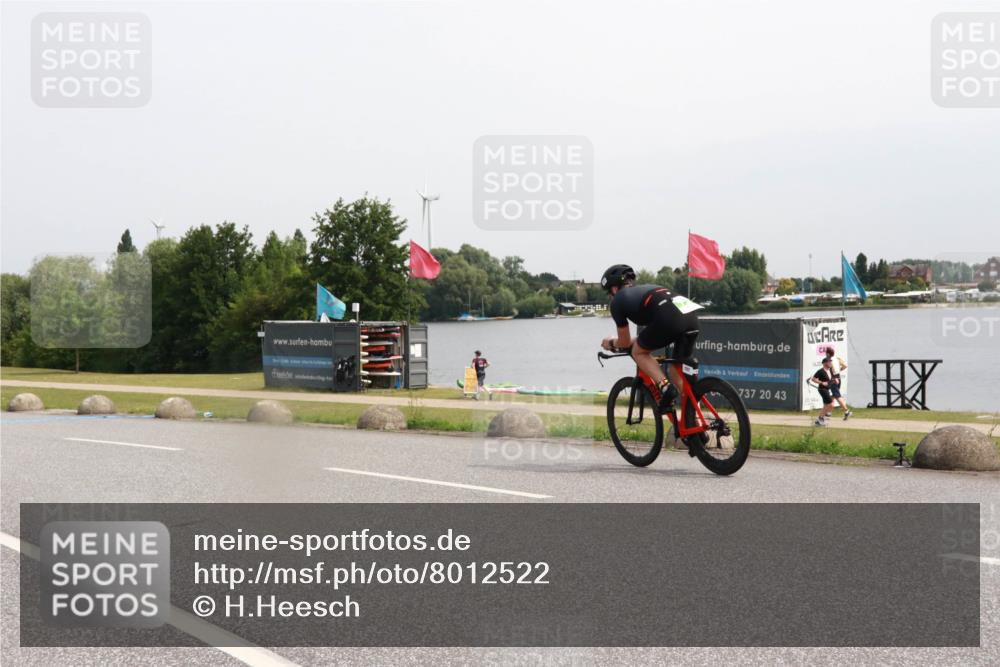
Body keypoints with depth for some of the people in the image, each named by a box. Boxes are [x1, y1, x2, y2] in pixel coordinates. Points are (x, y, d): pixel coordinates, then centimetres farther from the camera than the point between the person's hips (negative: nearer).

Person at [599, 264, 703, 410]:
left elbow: (625, 342, 27)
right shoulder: (645, 289, 38)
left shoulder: (618, 300, 19)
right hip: (692, 317, 7)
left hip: (669, 318, -7)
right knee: (677, 371, 21)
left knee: (638, 351, 17)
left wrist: (612, 343, 48)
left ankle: (665, 387, -3)